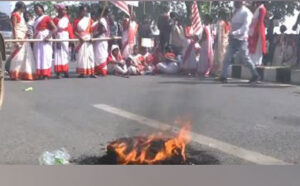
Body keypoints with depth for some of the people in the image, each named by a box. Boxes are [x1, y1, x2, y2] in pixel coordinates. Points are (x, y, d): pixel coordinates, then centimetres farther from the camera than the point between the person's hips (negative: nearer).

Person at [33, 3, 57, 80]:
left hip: (45, 40, -7)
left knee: (45, 56, -8)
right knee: (38, 57, 5)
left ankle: (46, 75, -6)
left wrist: (48, 37, -22)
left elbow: (55, 29, -12)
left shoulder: (47, 18, -5)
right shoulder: (36, 19, 18)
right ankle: (39, 74, 8)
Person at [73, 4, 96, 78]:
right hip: (80, 40, -2)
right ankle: (82, 73, 3)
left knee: (90, 55, -1)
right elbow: (74, 31, -3)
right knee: (81, 56, -1)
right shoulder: (76, 20, 2)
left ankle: (91, 73, 2)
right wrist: (80, 37, -17)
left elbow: (91, 30, 6)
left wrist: (91, 38, -11)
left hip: (88, 39, 2)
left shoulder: (89, 20, 7)